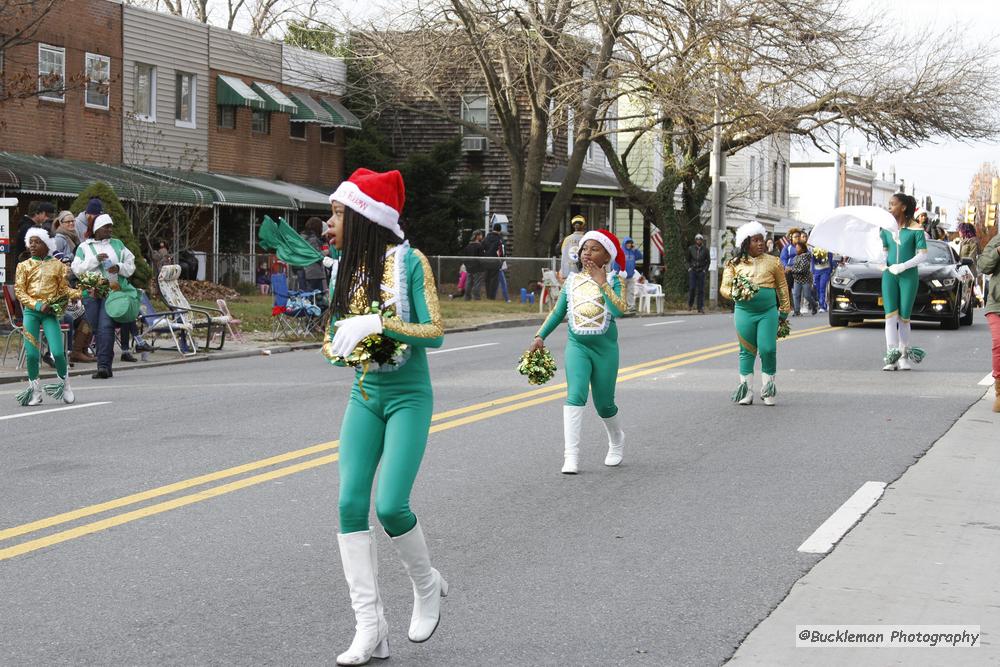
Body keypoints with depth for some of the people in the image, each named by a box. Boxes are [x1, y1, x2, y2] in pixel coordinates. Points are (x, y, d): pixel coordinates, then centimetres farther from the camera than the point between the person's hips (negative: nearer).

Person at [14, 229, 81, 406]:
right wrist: (37, 305, -13)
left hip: (50, 312, -1)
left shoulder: (57, 265, 8)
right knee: (31, 353, -4)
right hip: (30, 312, 1)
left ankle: (64, 384, 13)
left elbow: (65, 288, 7)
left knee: (58, 353, -11)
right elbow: (19, 291, 1)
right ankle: (35, 390, 13)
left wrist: (81, 293, -11)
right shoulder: (24, 266, 8)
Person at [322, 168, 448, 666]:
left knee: (391, 506, -14)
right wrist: (338, 344, -6)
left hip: (408, 398, -6)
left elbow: (435, 333, -17)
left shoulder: (409, 261, -10)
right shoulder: (346, 268, 8)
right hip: (363, 396, 6)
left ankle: (427, 586, 17)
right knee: (351, 504, -7)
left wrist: (376, 322, -27)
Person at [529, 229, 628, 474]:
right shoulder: (572, 280, 6)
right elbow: (559, 312, 14)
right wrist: (540, 336, 6)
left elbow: (619, 310, -22)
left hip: (605, 347, -1)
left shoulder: (613, 280, -4)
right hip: (577, 345, 2)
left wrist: (602, 283, -20)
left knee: (604, 403, 9)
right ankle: (571, 456, -21)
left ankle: (617, 443, 40)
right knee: (575, 396, -18)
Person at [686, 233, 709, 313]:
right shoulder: (691, 248, 4)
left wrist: (705, 269, 1)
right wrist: (689, 267, 5)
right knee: (692, 288, -10)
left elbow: (708, 261, 11)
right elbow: (688, 260, 16)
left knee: (701, 290, -2)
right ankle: (690, 304, 10)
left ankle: (701, 307, 1)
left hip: (701, 271, 0)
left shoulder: (705, 250, 2)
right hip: (692, 271, 0)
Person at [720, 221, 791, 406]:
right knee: (747, 351, 6)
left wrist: (784, 311, 10)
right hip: (744, 312, 1)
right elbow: (724, 287, 5)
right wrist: (734, 293, -16)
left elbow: (782, 286, 11)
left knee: (768, 350, -6)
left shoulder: (772, 262, 5)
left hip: (768, 312, -1)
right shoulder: (735, 264, 6)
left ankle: (768, 390, 9)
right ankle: (746, 392, 13)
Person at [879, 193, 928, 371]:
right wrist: (883, 263, -8)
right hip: (889, 276, 3)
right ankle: (891, 358, -13)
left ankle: (903, 357, 11)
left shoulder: (916, 229, -4)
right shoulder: (886, 228, 9)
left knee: (904, 317, 1)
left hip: (909, 276, -3)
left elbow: (923, 256, -7)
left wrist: (903, 266, -17)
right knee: (890, 316, -9)